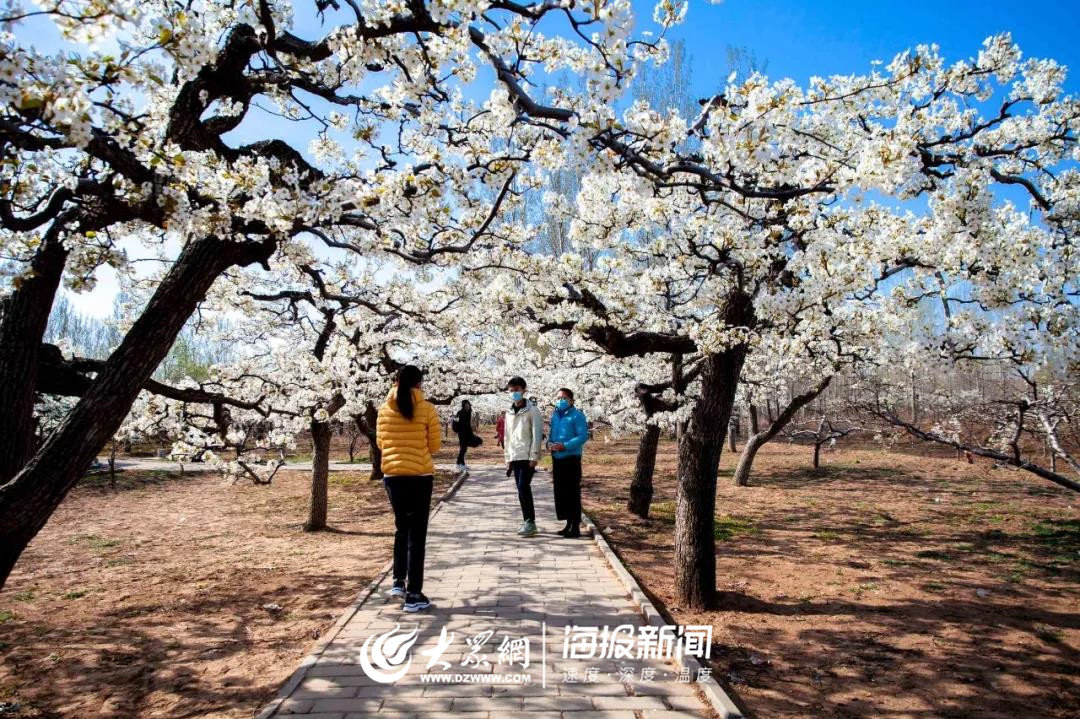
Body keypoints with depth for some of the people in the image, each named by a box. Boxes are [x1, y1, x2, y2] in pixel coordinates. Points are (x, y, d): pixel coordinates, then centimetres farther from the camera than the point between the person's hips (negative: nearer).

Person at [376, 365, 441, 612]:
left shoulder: (384, 410, 1)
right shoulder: (427, 409, -9)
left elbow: (380, 443, 11)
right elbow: (435, 445, -2)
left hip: (392, 475, 4)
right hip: (419, 476, -4)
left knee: (401, 528, 23)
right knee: (417, 534, 3)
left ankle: (398, 582, 24)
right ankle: (413, 595, 5)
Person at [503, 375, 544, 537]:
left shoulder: (532, 410, -6)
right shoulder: (509, 412, 14)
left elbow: (537, 435, -11)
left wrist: (534, 457, -16)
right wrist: (508, 458, 14)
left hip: (527, 456, -6)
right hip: (515, 457, 6)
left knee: (523, 487, -13)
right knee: (521, 489, 7)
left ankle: (530, 521, -5)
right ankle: (528, 521, 14)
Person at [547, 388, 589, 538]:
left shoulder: (577, 415, -8)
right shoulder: (555, 415, 14)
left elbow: (583, 436, -15)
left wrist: (565, 446, -21)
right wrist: (549, 443, -2)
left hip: (571, 458, -7)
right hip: (556, 458, 7)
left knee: (573, 492, -4)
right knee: (560, 492, 11)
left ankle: (576, 527, 3)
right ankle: (569, 524, 22)